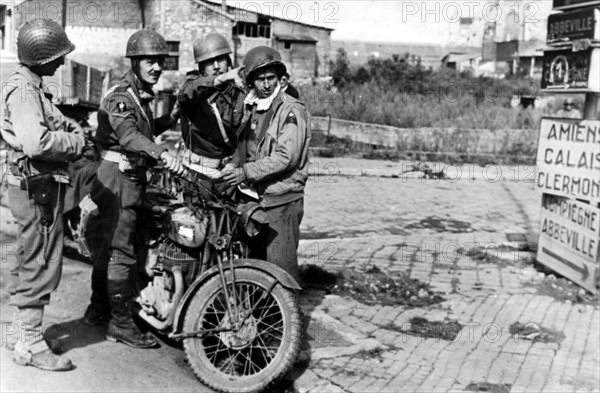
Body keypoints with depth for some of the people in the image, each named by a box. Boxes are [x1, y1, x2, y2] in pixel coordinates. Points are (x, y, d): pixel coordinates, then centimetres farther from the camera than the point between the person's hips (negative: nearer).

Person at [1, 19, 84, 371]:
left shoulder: (31, 85, 15)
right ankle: (31, 344, 5)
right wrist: (77, 141, -17)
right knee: (42, 265, -4)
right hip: (38, 187, -11)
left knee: (29, 262, 18)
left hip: (36, 186, 11)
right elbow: (36, 142, -29)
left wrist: (72, 133, 2)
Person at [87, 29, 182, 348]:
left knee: (112, 245, 18)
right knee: (122, 251, -7)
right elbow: (128, 135, -35)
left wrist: (172, 117, 12)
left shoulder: (142, 95, 16)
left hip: (130, 178, 10)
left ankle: (98, 307, 31)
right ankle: (121, 323, -2)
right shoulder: (121, 97, -16)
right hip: (118, 180, -10)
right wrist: (162, 154, -50)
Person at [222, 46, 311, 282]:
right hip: (254, 197, 7)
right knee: (255, 261, 14)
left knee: (280, 265, -6)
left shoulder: (291, 110, -10)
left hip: (282, 201, -7)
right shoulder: (250, 108, 13)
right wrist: (233, 167, 0)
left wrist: (246, 172, -24)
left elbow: (286, 157, -20)